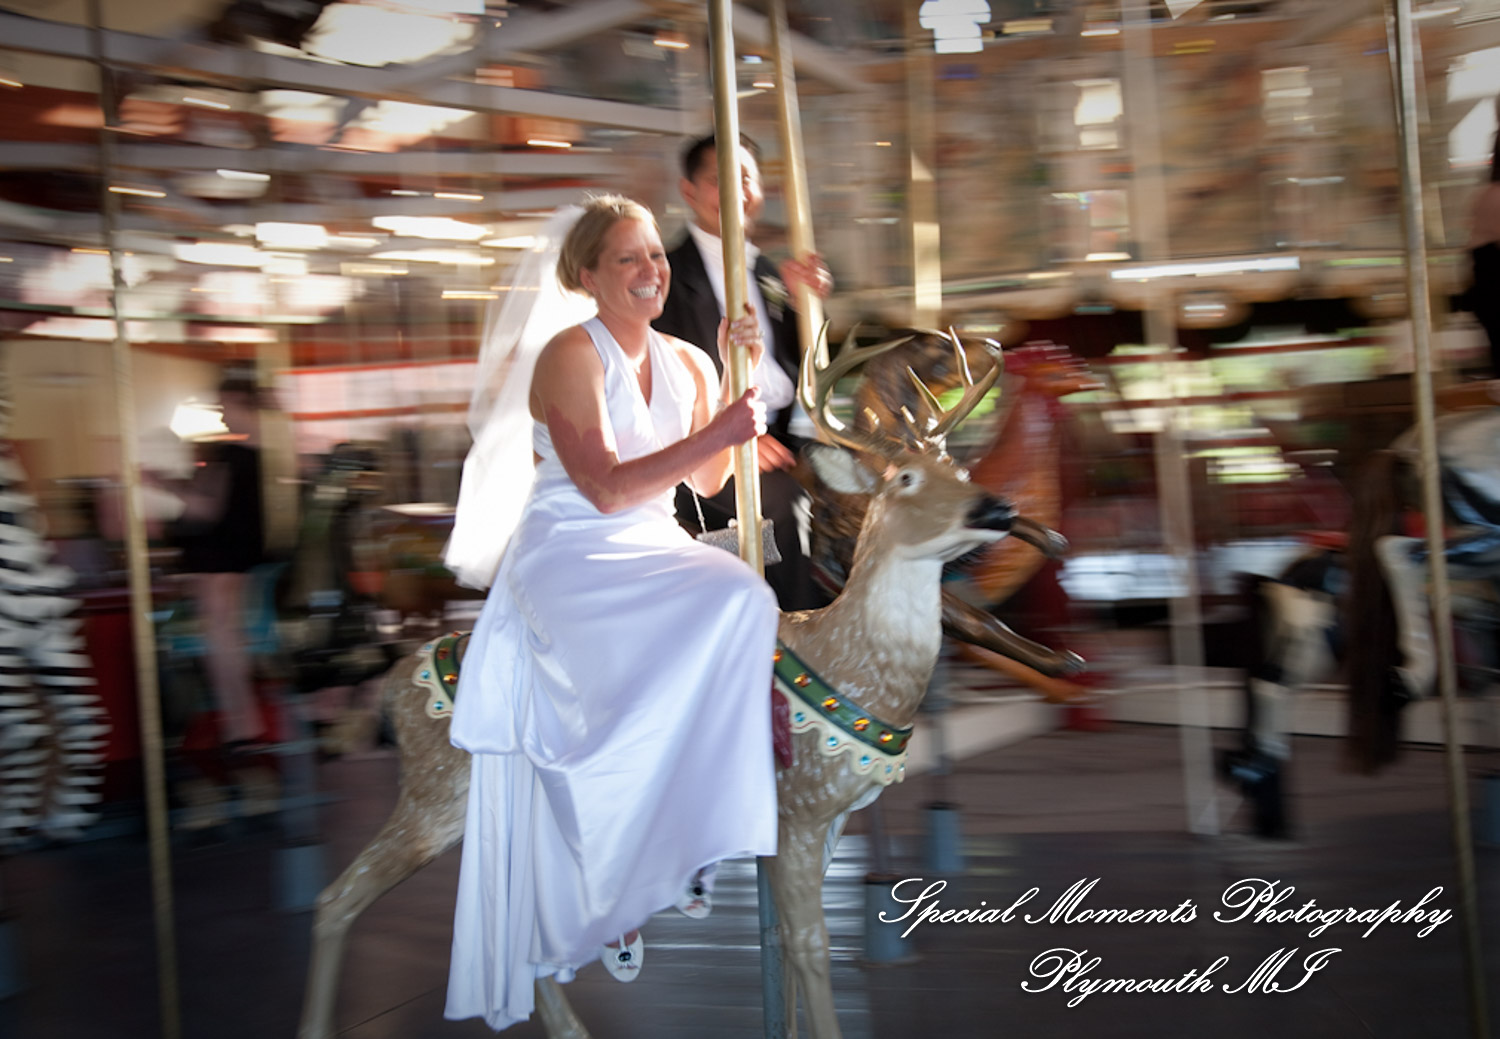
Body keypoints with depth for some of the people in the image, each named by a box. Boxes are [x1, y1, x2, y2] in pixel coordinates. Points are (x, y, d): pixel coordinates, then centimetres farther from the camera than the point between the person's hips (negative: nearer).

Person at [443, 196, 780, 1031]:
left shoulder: (686, 363, 14)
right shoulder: (570, 357, -7)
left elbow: (706, 483, 13)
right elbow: (607, 490, -15)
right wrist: (717, 434, -20)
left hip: (655, 554, 6)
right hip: (571, 559, -6)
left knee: (746, 603, -24)